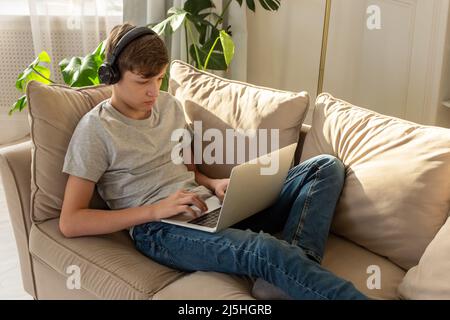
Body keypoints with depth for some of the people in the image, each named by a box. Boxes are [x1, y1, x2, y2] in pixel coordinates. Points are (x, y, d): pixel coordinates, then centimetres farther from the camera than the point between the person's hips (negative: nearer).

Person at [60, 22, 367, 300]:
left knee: (326, 167, -4)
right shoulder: (96, 130, -3)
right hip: (160, 228, -7)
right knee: (266, 251, -38)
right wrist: (155, 209, -18)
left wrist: (214, 184, 1)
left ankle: (296, 263, -28)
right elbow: (69, 223, -9)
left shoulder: (169, 105, 16)